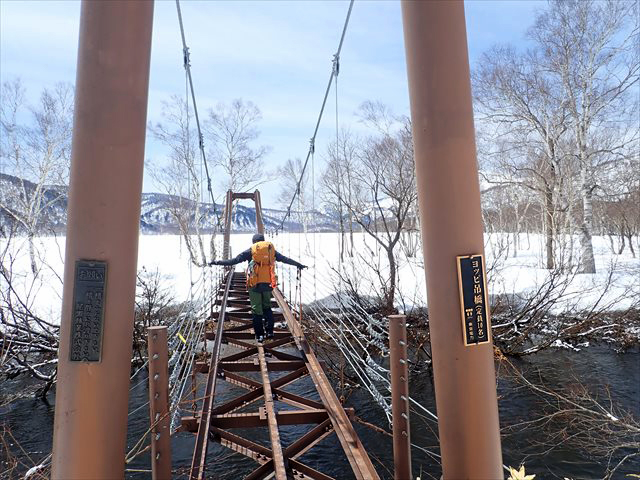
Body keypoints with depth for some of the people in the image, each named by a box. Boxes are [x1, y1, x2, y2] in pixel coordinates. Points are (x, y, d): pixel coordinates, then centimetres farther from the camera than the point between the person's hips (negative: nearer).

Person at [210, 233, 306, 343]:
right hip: (268, 284, 3)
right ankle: (270, 331, 12)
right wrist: (299, 265, 29)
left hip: (255, 284, -3)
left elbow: (235, 260, -2)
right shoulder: (271, 249, 11)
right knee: (267, 307, 19)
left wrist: (217, 262, 4)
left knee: (256, 310, 6)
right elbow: (285, 259, 18)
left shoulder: (251, 250, 2)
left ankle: (259, 335, 8)